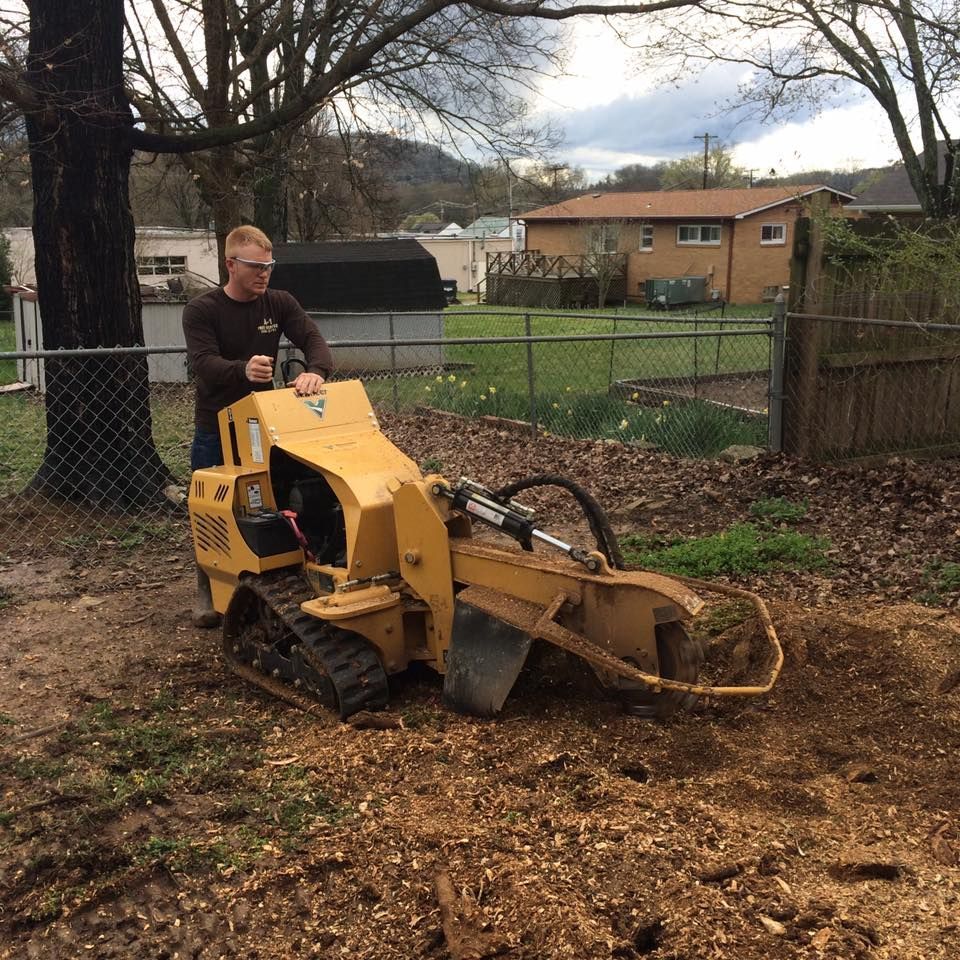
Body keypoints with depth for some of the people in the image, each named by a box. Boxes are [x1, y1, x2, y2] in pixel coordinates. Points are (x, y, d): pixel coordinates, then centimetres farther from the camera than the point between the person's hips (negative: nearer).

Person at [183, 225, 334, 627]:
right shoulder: (201, 310, -12)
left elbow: (313, 339, -15)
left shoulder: (279, 303, -2)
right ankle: (209, 593, 22)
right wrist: (243, 370, -49)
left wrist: (316, 371, -39)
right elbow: (203, 364, -26)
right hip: (216, 428, -2)